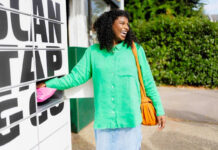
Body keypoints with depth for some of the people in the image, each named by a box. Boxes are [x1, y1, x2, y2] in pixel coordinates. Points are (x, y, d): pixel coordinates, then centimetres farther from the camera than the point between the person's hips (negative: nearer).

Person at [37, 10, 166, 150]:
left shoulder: (135, 49, 2)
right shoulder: (93, 52, 4)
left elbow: (148, 81, 5)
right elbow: (76, 76, 6)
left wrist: (159, 109, 6)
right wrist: (49, 84, 2)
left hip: (130, 119, 0)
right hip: (103, 120, 1)